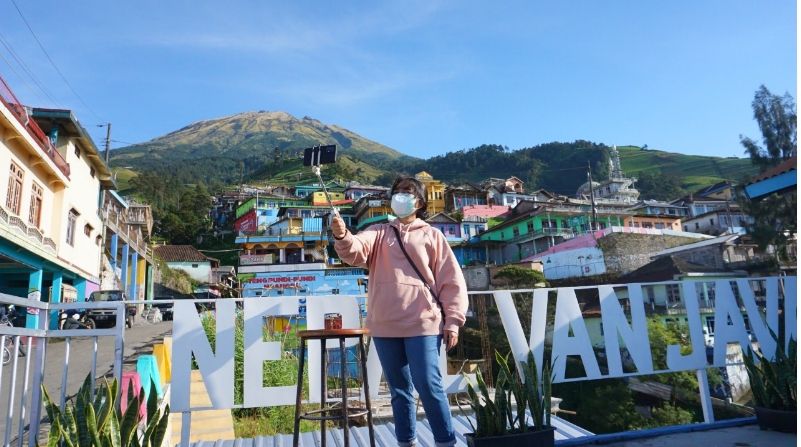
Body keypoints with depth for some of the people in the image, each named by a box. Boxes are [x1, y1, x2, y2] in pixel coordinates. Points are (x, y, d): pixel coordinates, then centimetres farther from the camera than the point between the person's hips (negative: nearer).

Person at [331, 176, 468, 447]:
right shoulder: (379, 233, 12)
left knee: (428, 386, -4)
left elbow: (452, 280, 3)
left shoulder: (432, 235, 6)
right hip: (385, 326, 3)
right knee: (399, 389, 14)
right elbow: (356, 251, -10)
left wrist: (453, 322, -4)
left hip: (422, 325, -3)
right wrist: (342, 237, -32)